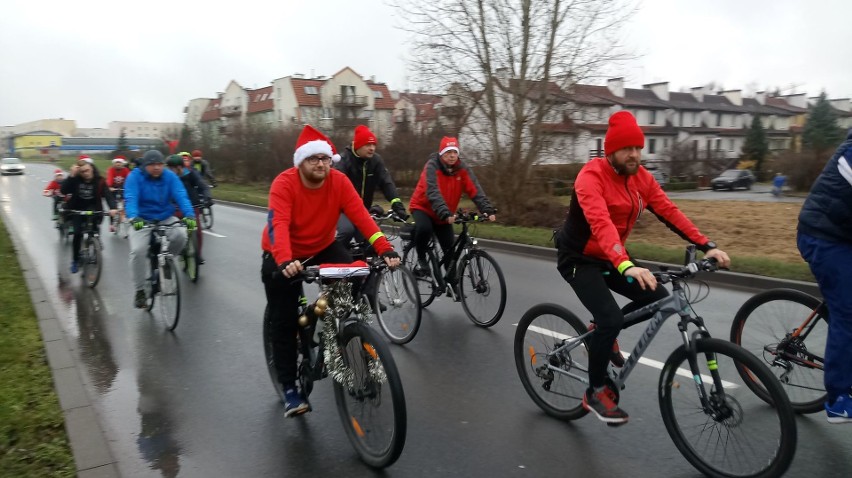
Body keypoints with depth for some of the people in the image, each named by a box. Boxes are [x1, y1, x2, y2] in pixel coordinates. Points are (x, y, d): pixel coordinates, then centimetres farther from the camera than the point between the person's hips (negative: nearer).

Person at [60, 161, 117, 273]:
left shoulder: (99, 181, -11)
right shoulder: (75, 179, -10)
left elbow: (108, 194, -22)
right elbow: (63, 191, -22)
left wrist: (112, 208, -41)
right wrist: (71, 176, -30)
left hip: (93, 210, 0)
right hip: (77, 210, 0)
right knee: (78, 233, -13)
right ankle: (75, 260, 3)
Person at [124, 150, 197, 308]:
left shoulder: (170, 176, -7)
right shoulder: (135, 176, -11)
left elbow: (181, 196, -18)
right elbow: (130, 198, -25)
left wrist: (189, 215, -37)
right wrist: (133, 218, -44)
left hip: (165, 219, 2)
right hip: (142, 220, -1)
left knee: (180, 235, -27)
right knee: (138, 251, -21)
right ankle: (139, 291, -3)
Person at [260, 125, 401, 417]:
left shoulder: (339, 182, -16)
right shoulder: (284, 184, -25)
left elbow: (361, 216, -25)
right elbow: (279, 225, -39)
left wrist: (385, 249, -38)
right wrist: (285, 261, -56)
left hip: (322, 249, 3)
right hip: (283, 257, -3)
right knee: (284, 323, -3)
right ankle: (290, 389, 11)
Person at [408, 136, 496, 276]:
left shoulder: (462, 170, -10)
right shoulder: (432, 166, -23)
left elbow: (475, 190, -19)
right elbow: (433, 192, -36)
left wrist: (488, 210, -34)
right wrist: (445, 213, -50)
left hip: (445, 215, 4)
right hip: (423, 207, -4)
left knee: (450, 250, -1)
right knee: (424, 228, -35)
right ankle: (421, 259, -9)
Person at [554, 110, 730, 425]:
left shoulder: (640, 177, -1)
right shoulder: (591, 176, -25)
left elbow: (669, 212, -7)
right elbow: (601, 223, -40)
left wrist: (707, 246, -17)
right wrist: (627, 266, -53)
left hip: (611, 258, 7)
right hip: (580, 259, -7)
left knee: (658, 298, -4)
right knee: (611, 319, -21)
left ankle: (604, 331, 20)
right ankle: (595, 393, -1)